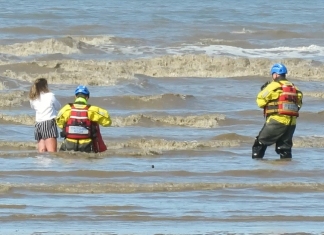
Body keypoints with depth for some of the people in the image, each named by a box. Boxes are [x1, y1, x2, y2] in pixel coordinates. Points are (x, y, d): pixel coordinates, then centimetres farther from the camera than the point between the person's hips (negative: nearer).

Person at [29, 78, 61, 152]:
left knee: (41, 152, 3)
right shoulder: (50, 96, -3)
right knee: (52, 152, -12)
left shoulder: (33, 99, 9)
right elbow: (58, 107, 10)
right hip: (49, 123, -5)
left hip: (38, 125, 5)